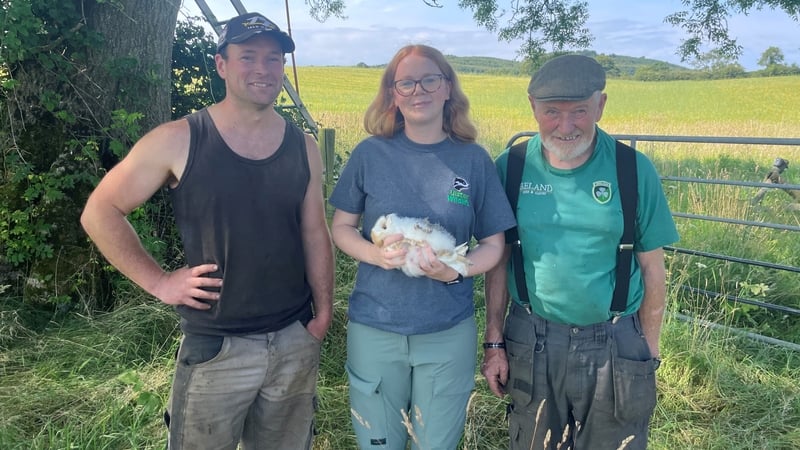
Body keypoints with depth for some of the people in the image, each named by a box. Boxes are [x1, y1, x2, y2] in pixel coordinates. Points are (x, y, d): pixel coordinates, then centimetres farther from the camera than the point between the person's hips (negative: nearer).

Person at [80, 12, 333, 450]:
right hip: (215, 347, -3)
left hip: (295, 342, 4)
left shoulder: (303, 148, 1)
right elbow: (99, 212, -3)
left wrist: (323, 312, 2)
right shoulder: (178, 141, -10)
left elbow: (315, 235, 7)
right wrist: (158, 282, -10)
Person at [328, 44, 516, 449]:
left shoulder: (474, 159, -4)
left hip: (450, 333, 0)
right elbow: (341, 227, 2)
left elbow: (494, 244, 0)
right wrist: (375, 254, -19)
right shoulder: (370, 154, -4)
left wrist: (457, 271, -20)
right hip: (374, 329, 0)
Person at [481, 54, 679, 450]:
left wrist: (649, 350, 2)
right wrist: (493, 343, 1)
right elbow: (499, 261, 0)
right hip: (531, 344, 1)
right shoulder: (510, 167, -6)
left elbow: (651, 267, -1)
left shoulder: (635, 170, -8)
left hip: (615, 347, -1)